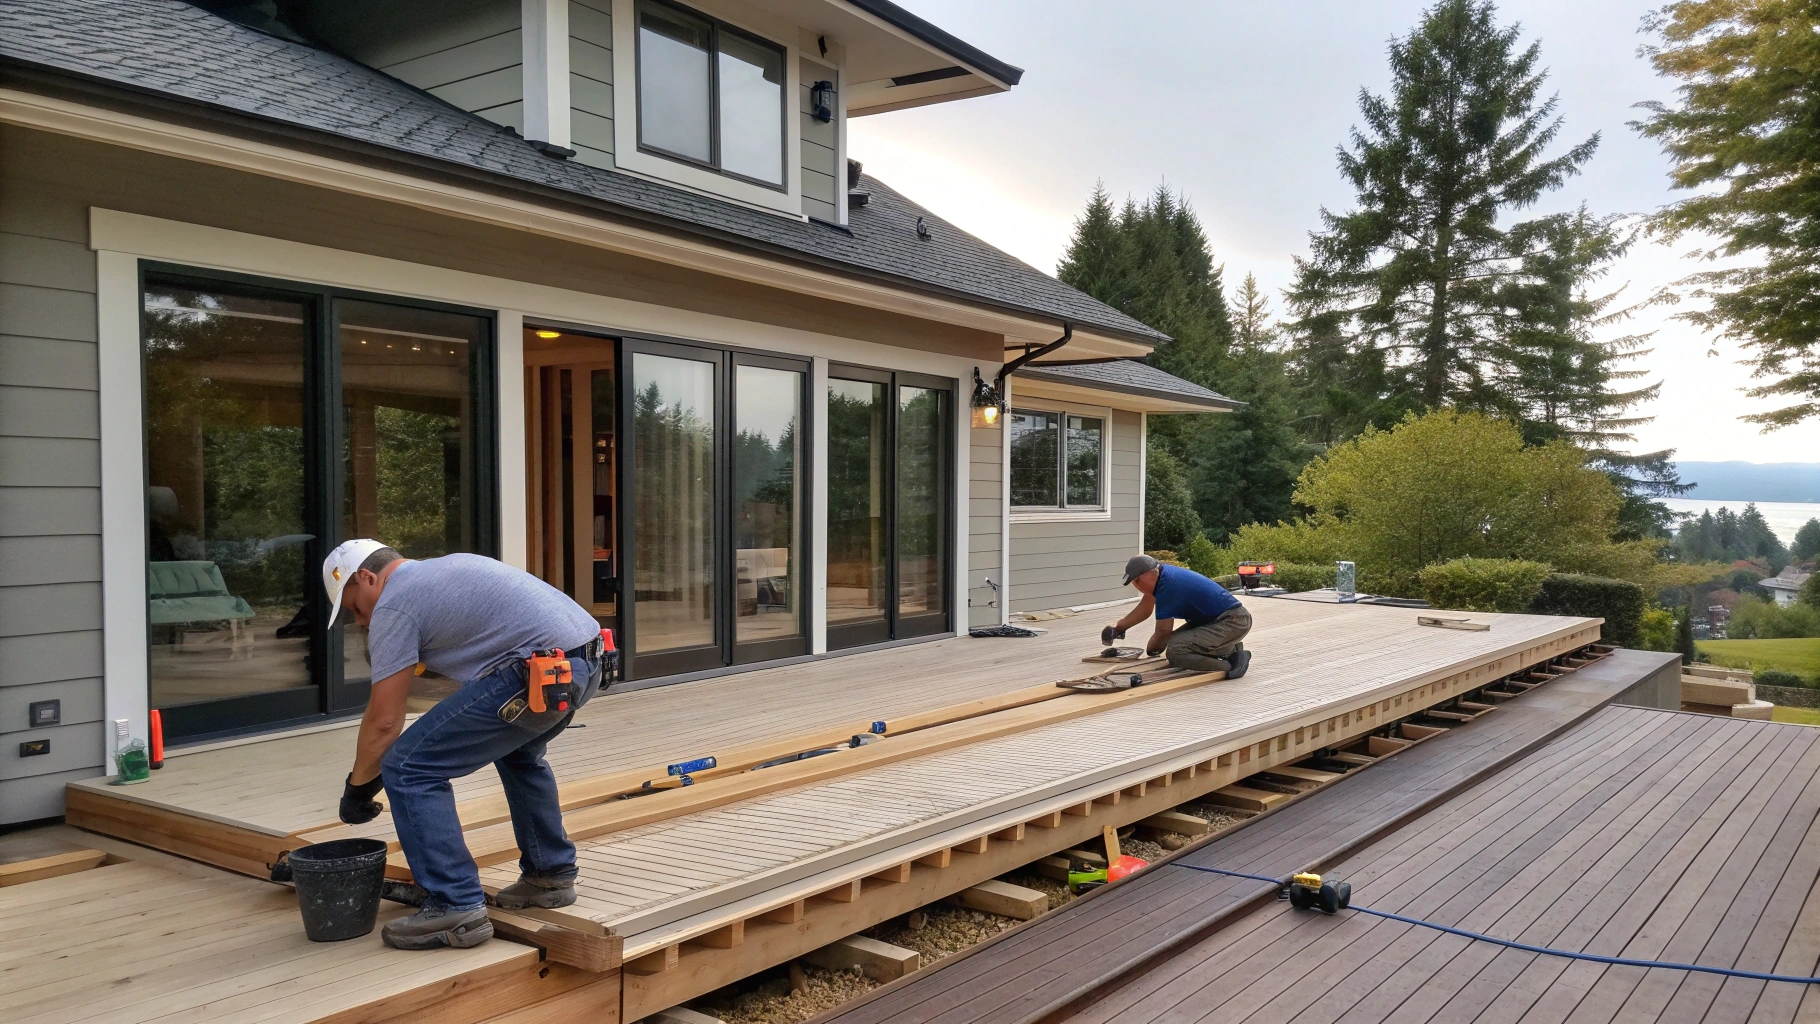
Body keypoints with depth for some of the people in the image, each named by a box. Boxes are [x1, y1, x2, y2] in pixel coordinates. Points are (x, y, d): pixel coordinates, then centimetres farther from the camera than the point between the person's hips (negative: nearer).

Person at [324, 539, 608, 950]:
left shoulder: (393, 604, 3)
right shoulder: (443, 569, 30)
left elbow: (384, 722, 1)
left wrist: (357, 789, 18)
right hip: (589, 658, 10)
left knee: (409, 769, -2)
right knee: (518, 752, 36)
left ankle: (457, 910, 2)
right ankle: (551, 875, 38)